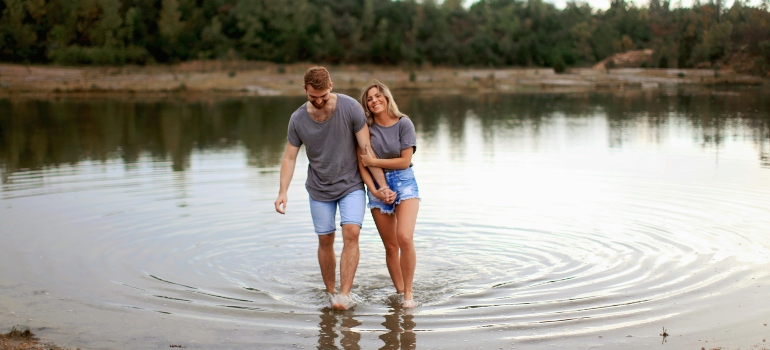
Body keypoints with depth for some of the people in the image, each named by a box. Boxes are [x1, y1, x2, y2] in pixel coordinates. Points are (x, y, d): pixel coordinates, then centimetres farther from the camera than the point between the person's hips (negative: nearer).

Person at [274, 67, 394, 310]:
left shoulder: (350, 108, -16)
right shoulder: (298, 119, -9)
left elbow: (367, 150, -13)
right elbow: (289, 157, -3)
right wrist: (283, 192, -16)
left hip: (351, 185, -2)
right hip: (319, 190, 2)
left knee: (351, 233, -18)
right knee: (325, 241, 6)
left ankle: (345, 294, -17)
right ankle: (330, 292, 22)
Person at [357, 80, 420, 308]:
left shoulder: (404, 124, -6)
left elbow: (405, 161, -10)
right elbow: (362, 164, -3)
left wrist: (374, 161, -8)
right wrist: (374, 190, -15)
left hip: (404, 183, -2)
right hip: (378, 187, 3)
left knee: (405, 237, -20)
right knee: (391, 246, 6)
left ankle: (408, 293, -9)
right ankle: (399, 291, 19)